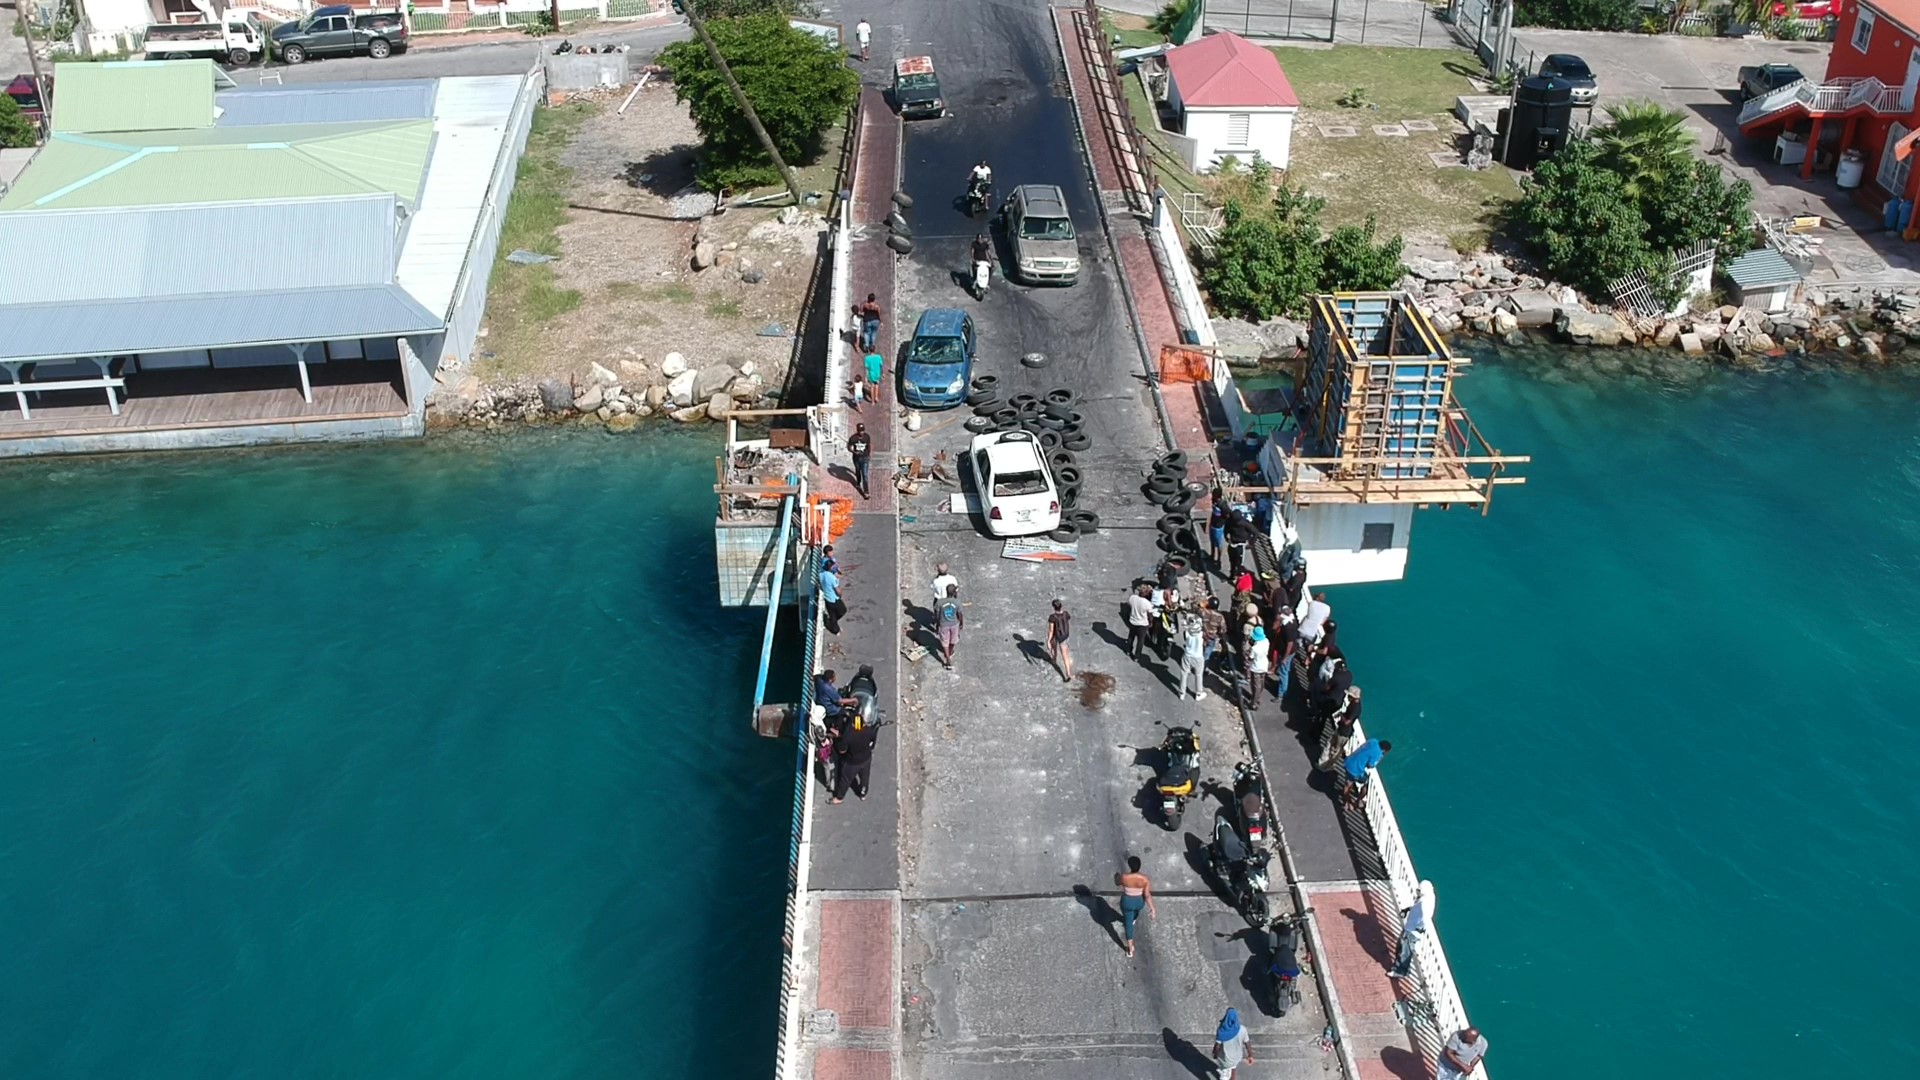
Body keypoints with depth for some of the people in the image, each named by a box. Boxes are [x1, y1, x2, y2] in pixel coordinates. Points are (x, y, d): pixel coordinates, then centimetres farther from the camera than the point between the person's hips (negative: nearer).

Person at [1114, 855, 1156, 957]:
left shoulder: (1124, 877, -31)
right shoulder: (1144, 879, -29)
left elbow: (1117, 883, -8)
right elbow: (1147, 895, -24)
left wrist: (1116, 876, 14)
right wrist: (1152, 908, -16)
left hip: (1127, 902, -2)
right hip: (1139, 902, 2)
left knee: (1128, 924, 19)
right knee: (1135, 910, 39)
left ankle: (1130, 950, 25)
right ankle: (1130, 920, 73)